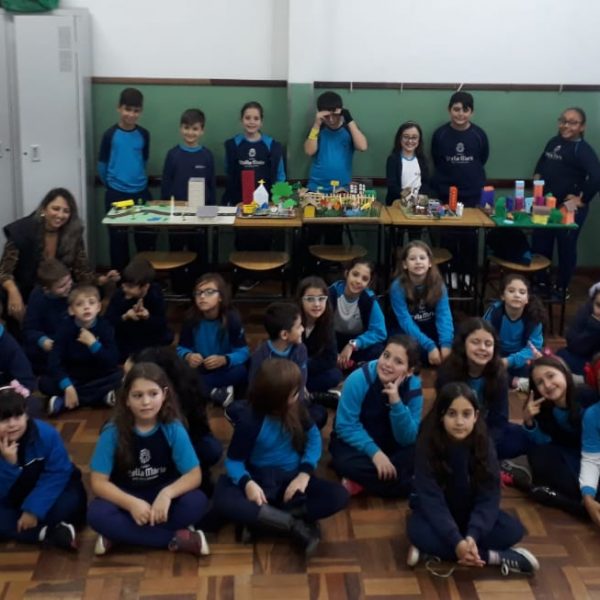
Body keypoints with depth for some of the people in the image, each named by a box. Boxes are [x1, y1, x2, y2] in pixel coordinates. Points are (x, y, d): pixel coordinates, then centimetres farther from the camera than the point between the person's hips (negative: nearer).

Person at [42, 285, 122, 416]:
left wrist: (93, 344, -30)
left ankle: (63, 402, -29)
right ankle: (101, 396, -28)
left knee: (119, 376, -28)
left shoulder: (104, 327, -13)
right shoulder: (65, 328, -15)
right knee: (45, 383, -25)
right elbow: (54, 362, -23)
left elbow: (113, 362, -20)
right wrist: (67, 386, -36)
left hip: (99, 378, 1)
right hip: (72, 378, -1)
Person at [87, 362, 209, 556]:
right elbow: (99, 482, -15)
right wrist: (131, 503, -30)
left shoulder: (173, 428, -13)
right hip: (126, 498, 0)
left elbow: (194, 474, -13)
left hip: (162, 496, 1)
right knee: (97, 514, -32)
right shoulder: (113, 431, -15)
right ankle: (177, 538, -26)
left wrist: (167, 494, -32)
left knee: (197, 502, -29)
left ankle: (119, 534, -20)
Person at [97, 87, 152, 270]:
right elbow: (102, 164, 1)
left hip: (141, 192, 3)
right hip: (116, 194, -3)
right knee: (118, 239, 5)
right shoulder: (110, 134, -7)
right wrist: (111, 183, 9)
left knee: (145, 238, 8)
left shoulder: (143, 135, 2)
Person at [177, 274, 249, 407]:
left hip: (225, 370, -1)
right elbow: (182, 349, -6)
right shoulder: (191, 319, -11)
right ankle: (215, 391, -21)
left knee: (240, 372, -34)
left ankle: (205, 390, -18)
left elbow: (243, 352, -16)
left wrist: (224, 360, -36)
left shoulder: (232, 318, -16)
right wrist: (188, 356, -31)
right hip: (200, 371, 2)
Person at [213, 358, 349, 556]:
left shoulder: (295, 408, -7)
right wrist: (247, 483, -34)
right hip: (261, 480, -3)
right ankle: (296, 525, -33)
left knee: (339, 495, -24)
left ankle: (263, 520, -28)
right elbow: (234, 461, -12)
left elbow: (313, 437, 4)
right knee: (224, 500, -35)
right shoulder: (250, 420, -17)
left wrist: (305, 473, -12)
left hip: (293, 479, 3)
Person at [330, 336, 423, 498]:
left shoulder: (413, 386, -15)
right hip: (355, 443, -3)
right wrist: (374, 452, -33)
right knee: (346, 463, -35)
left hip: (390, 446, 3)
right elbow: (346, 427, -21)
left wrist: (396, 402, -32)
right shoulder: (359, 379, -23)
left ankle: (363, 482, -14)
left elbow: (407, 439, -18)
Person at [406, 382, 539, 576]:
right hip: (436, 513, -2)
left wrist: (472, 536, -36)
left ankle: (436, 549, -21)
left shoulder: (484, 444, -17)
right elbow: (430, 498, -28)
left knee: (513, 530, -22)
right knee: (418, 532, -34)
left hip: (472, 512, 3)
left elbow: (489, 497, -19)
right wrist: (456, 542, -38)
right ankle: (496, 557, -24)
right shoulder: (427, 444, -23)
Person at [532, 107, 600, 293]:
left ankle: (561, 288, 24)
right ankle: (541, 283, 34)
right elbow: (542, 163, 26)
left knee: (566, 248, 8)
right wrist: (537, 178, 11)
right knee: (540, 245, 16)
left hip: (569, 209, -7)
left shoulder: (583, 150, -15)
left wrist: (581, 200, -22)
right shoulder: (553, 142, 6)